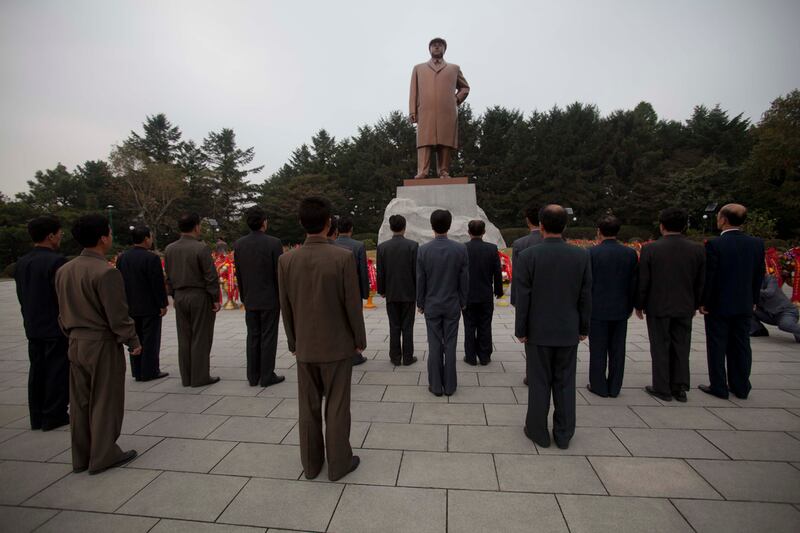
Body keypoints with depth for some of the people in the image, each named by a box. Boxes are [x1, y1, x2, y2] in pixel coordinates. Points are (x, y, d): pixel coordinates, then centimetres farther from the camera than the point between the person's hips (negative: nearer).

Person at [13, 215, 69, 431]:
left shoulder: (21, 263, 7)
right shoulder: (56, 261, -19)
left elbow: (21, 296, 13)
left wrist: (31, 318, 21)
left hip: (33, 328, 8)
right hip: (57, 328, -8)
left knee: (37, 371, 15)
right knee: (57, 372, 3)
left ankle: (37, 417, 23)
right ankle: (54, 416, 11)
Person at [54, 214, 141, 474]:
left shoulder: (64, 270, 5)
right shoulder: (106, 272, -20)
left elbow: (63, 311, 12)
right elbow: (118, 315, -18)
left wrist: (73, 334, 22)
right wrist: (133, 342, -7)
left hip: (76, 344, 8)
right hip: (103, 345, -8)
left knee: (80, 402, 16)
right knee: (105, 402, 6)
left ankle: (81, 457, 29)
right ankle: (103, 456, 18)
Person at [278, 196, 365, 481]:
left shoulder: (286, 260, -7)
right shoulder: (344, 257, -18)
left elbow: (285, 307, 0)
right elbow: (353, 305, -14)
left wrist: (293, 342, 13)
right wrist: (360, 339, 1)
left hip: (305, 347, 4)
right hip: (337, 345, -3)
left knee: (309, 407, 16)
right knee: (337, 407, 10)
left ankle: (311, 463, 32)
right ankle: (338, 463, 25)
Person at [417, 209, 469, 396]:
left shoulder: (423, 249, -9)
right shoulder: (460, 249, -8)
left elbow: (420, 280, -4)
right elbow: (464, 279, -3)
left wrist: (420, 303, 8)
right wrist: (463, 301, 10)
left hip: (431, 305, 0)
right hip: (452, 305, 0)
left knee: (434, 346, 8)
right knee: (450, 345, 8)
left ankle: (436, 385, 17)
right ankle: (449, 385, 18)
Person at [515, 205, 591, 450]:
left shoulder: (528, 256, -13)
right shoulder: (581, 255, -4)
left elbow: (523, 298, -11)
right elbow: (585, 297, 0)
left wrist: (520, 330, -2)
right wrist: (584, 328, 11)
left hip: (538, 331, -2)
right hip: (568, 331, 3)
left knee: (539, 383, 10)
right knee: (565, 383, 14)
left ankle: (538, 431, 23)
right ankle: (563, 434, 26)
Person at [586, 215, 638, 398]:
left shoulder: (592, 252, -12)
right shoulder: (630, 253, -1)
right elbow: (634, 283, 3)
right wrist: (629, 307, 14)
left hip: (597, 310, -3)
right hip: (620, 311, 4)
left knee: (598, 350, 7)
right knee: (617, 350, 12)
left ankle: (599, 386, 16)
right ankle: (614, 388, 22)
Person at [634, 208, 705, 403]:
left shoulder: (650, 249, -13)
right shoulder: (697, 249, -3)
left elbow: (642, 282, -9)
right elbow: (700, 282, 5)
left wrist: (639, 305, 3)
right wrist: (695, 305, 18)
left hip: (658, 307, -3)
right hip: (685, 308, 4)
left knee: (660, 348, 7)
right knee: (681, 348, 15)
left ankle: (662, 389, 16)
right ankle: (680, 388, 23)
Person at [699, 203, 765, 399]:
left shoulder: (714, 244, -16)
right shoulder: (757, 243, 1)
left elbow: (709, 276, -15)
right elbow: (759, 275, 6)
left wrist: (704, 302, -6)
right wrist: (753, 300, 15)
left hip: (719, 305, -5)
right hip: (744, 305, 5)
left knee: (717, 347, 5)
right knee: (741, 346, 13)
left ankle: (718, 387, 12)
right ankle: (741, 387, 22)